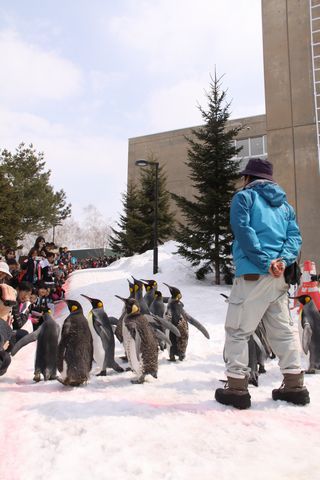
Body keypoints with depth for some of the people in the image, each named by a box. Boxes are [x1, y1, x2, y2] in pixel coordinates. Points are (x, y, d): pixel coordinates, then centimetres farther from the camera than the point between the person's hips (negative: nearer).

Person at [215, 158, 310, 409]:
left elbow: (244, 231, -13)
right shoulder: (284, 204, 21)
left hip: (252, 275, -6)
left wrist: (266, 262, -16)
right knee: (283, 330, 15)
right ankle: (295, 386, 18)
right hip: (280, 277, 7)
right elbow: (295, 236, 8)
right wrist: (282, 261, -6)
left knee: (237, 331, 1)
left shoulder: (244, 197, 3)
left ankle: (237, 387, 1)